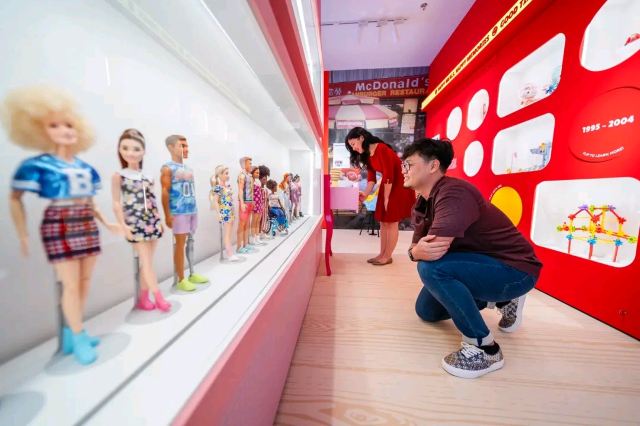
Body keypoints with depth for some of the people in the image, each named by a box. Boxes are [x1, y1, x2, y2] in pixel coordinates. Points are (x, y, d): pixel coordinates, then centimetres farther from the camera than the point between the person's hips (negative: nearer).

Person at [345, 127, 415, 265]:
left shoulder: (382, 149, -21)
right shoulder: (366, 155, 6)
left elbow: (389, 176, -21)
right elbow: (371, 178, 3)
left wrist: (386, 198, -15)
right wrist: (364, 195, -8)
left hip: (399, 185, -8)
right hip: (387, 186, 8)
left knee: (391, 222, -3)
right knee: (383, 222, 8)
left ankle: (387, 257, 10)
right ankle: (382, 254, 18)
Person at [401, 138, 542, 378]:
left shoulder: (453, 193, -29)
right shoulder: (422, 204, 0)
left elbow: (435, 250, -40)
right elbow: (418, 246, -6)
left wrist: (418, 253, -19)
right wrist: (416, 251, -28)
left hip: (514, 269, -9)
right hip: (478, 263, 9)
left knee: (431, 268, -33)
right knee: (426, 311, 16)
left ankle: (484, 348, -12)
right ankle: (501, 299, 28)